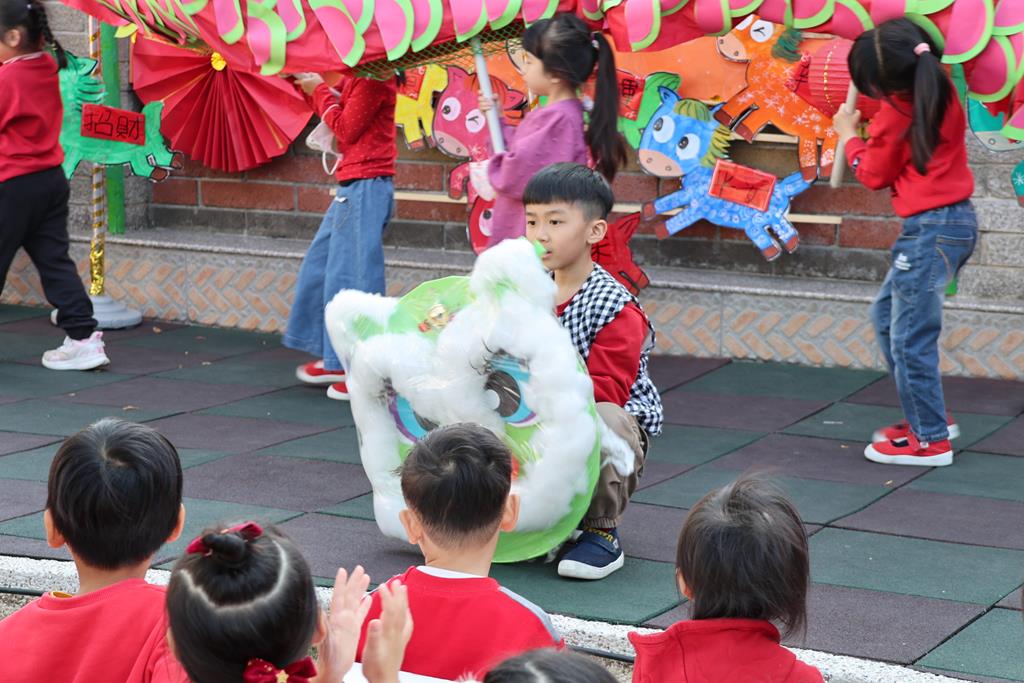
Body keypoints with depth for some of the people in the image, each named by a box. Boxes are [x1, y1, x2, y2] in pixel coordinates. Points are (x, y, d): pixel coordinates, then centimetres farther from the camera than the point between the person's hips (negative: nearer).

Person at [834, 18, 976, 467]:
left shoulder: (894, 117, -17)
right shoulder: (943, 92, 3)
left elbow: (874, 176, 0)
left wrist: (848, 135, 14)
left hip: (930, 229, -10)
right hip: (957, 220, 10)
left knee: (910, 338, -1)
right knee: (886, 314, 21)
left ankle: (931, 440, 6)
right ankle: (929, 414, 27)